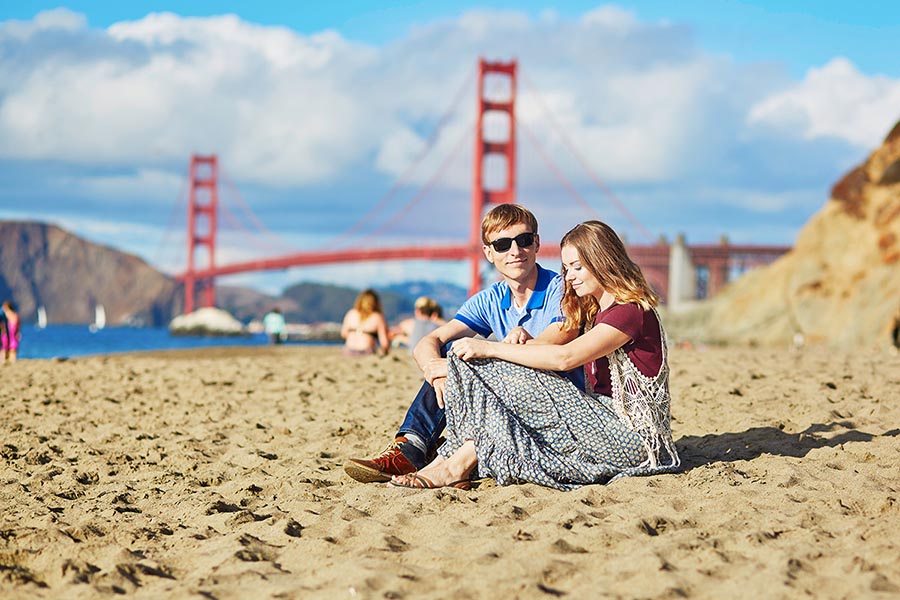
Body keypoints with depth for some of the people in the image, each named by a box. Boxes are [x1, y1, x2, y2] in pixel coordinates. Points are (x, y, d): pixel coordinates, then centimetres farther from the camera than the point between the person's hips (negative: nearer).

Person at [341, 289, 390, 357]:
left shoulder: (351, 313, 2)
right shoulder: (378, 317, -6)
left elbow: (343, 333, 10)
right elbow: (384, 341, -6)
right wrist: (385, 352, 13)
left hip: (349, 352, 5)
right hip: (366, 353, -5)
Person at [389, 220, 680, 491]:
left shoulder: (632, 311, -13)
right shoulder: (592, 311, 19)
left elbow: (565, 357, -24)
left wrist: (490, 348, -21)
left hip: (631, 434, -9)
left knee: (506, 380, -21)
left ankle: (458, 464, -15)